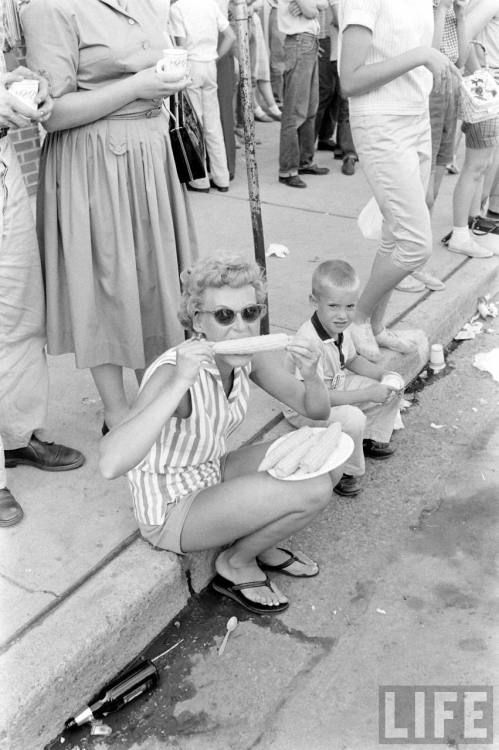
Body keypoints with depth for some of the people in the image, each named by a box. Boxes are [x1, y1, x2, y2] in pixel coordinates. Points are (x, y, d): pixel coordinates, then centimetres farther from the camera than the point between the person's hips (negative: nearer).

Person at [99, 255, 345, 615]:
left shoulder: (250, 354, -11)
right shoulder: (174, 370, -31)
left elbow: (318, 411, -1)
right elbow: (111, 464, -45)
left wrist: (311, 375, -24)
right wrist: (180, 382, -48)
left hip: (213, 474, 7)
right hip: (171, 509, -7)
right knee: (314, 491, -20)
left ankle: (262, 543, 16)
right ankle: (236, 564, 6)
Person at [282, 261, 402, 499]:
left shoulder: (340, 327, -7)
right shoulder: (308, 341, -35)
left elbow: (352, 360, 13)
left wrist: (383, 375, -4)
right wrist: (369, 394, -34)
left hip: (336, 388, 9)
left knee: (393, 388, 3)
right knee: (353, 419, -35)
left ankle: (372, 439, 20)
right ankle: (345, 472, -10)